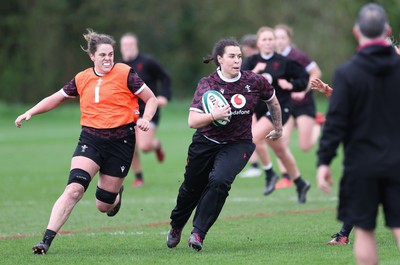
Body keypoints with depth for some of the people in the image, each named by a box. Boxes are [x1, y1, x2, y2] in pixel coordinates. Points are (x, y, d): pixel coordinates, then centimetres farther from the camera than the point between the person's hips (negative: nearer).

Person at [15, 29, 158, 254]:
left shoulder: (125, 73, -5)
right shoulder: (82, 79, 5)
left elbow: (151, 99, 1)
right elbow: (56, 99, 19)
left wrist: (145, 119, -17)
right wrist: (30, 113, 9)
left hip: (121, 140, -2)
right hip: (91, 138, 2)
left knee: (104, 205, 5)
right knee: (74, 189, -21)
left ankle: (117, 193, 44)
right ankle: (47, 240, -21)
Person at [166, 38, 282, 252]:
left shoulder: (254, 81, -9)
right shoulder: (207, 84, -15)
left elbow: (272, 101, 14)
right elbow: (192, 121, -23)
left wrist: (278, 128, 25)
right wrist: (213, 116, -41)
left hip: (238, 144, 0)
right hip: (206, 143, 0)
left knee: (219, 181, -27)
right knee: (192, 188, 15)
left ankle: (198, 233, -15)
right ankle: (176, 226, 47)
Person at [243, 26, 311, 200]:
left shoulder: (284, 62, -7)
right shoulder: (252, 62, 2)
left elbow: (304, 79, 1)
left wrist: (290, 85, -15)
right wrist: (254, 72, -22)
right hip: (261, 109, 5)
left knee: (254, 137, -25)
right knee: (280, 151, 15)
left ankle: (270, 173, -8)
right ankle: (300, 184, 32)